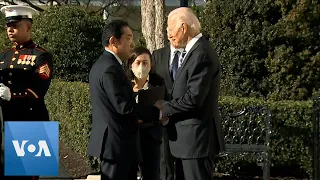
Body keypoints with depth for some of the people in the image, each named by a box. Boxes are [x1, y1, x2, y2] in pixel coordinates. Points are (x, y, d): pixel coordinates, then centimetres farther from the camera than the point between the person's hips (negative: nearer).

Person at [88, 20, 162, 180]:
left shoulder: (102, 64, 14)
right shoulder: (111, 68, -18)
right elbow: (124, 106, -22)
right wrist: (157, 113, -15)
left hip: (111, 140, 10)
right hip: (116, 143, -10)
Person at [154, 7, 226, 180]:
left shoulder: (201, 54, -18)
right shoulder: (192, 51, 14)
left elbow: (194, 98, -24)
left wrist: (165, 108, -11)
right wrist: (169, 110, 2)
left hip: (196, 137, -10)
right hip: (189, 137, 10)